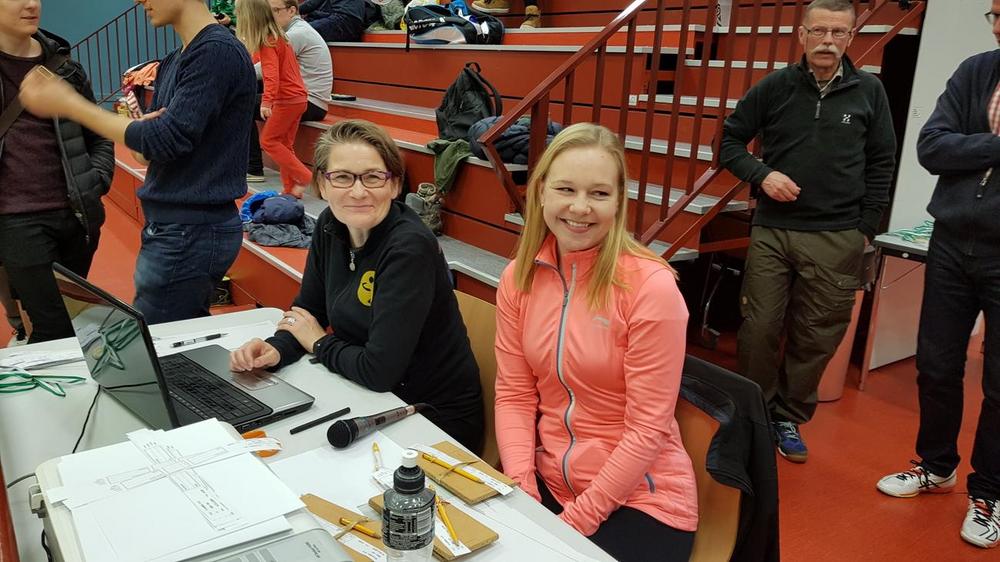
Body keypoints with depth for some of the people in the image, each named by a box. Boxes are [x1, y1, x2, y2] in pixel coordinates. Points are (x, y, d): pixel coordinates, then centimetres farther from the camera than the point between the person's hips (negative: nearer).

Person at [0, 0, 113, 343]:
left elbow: (98, 135, 17)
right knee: (56, 328, -6)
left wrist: (97, 182, 1)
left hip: (77, 212, 4)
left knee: (74, 314, 14)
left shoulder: (64, 66, 10)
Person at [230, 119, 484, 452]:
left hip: (436, 420, -6)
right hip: (375, 401, 6)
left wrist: (320, 343, -9)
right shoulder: (330, 227, -2)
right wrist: (275, 350, -14)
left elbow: (379, 370, -27)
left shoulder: (409, 247, -26)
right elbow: (308, 311, 7)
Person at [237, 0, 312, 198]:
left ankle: (304, 177, -5)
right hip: (297, 97, 9)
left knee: (268, 140, -2)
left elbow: (272, 75, -28)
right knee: (284, 144, 11)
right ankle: (291, 189, 11)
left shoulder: (268, 43, -15)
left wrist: (266, 101, -39)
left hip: (287, 99, -9)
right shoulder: (278, 37, 13)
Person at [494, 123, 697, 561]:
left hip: (640, 500, -3)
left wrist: (575, 522, -15)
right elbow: (514, 395, -1)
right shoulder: (519, 277, -3)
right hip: (547, 483, 4)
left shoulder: (650, 286, -18)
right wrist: (524, 496, -11)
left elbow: (647, 428, -17)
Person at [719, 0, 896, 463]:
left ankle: (788, 418, 23)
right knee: (759, 329, 3)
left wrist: (866, 229, 4)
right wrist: (762, 175, -10)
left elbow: (881, 164, 9)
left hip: (837, 240, 1)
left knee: (816, 337, 6)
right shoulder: (775, 87, 1)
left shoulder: (869, 91, 4)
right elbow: (730, 140, 7)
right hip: (772, 231, 0)